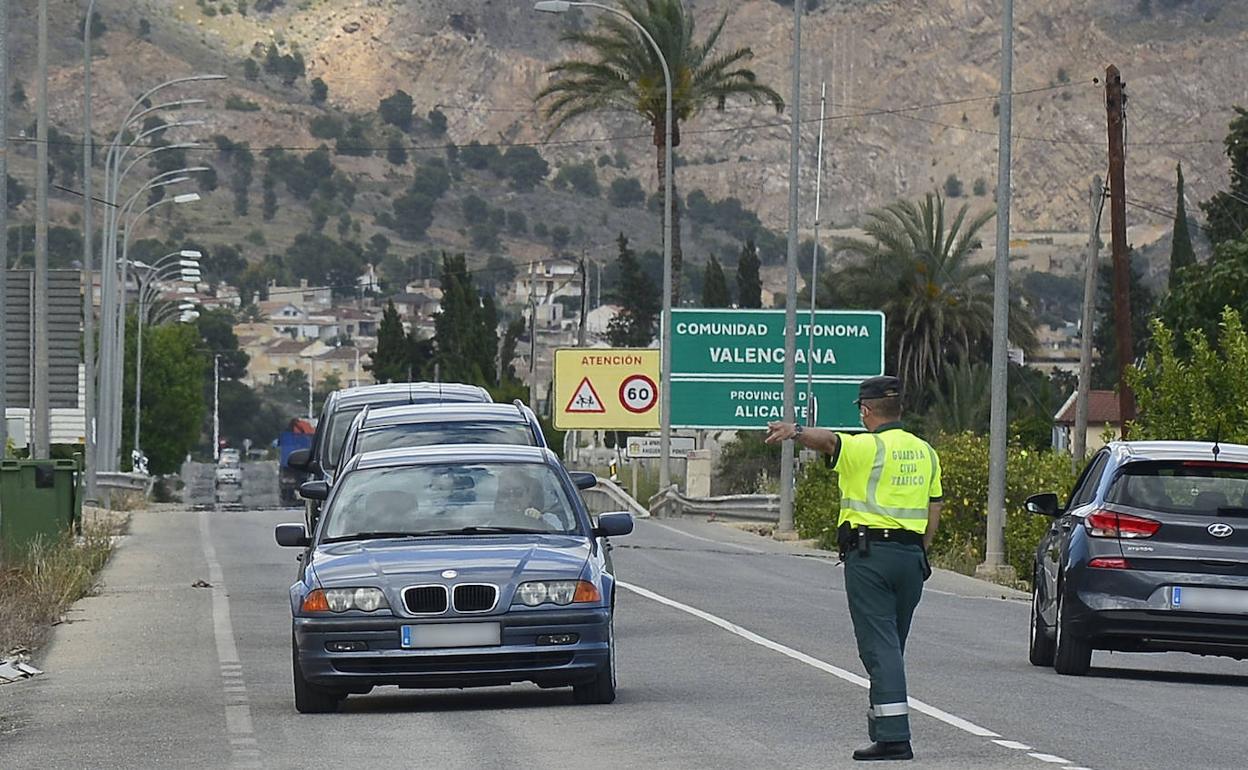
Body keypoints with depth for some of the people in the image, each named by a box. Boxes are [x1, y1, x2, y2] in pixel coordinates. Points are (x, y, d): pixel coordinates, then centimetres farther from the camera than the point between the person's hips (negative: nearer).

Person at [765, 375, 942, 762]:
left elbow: (829, 440, -29)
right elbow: (934, 509, 15)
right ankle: (881, 723, 25)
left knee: (880, 646, -9)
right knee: (892, 644, 17)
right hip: (911, 552, 7)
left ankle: (894, 736, -16)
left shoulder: (866, 448, -8)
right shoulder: (925, 452, 14)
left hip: (869, 551, -7)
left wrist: (796, 431, -48)